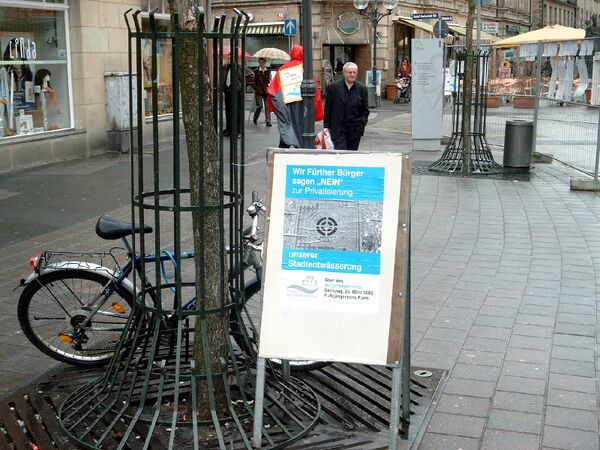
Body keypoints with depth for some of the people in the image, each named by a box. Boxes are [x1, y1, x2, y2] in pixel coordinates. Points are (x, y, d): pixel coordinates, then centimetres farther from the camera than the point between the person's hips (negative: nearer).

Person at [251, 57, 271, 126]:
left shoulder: (268, 71, 8)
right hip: (258, 92, -2)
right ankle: (255, 118, 18)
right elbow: (252, 82, 4)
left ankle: (268, 121, 0)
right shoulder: (256, 71, 1)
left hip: (266, 91, 2)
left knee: (267, 106, -5)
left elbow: (270, 81, 14)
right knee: (260, 106, -7)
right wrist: (256, 88, -6)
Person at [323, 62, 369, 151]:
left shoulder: (362, 88, 6)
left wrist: (362, 125, -2)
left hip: (355, 130, 3)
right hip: (338, 129, -3)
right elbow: (327, 109, 3)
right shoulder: (333, 87, 0)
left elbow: (365, 110, 10)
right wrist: (326, 127, -1)